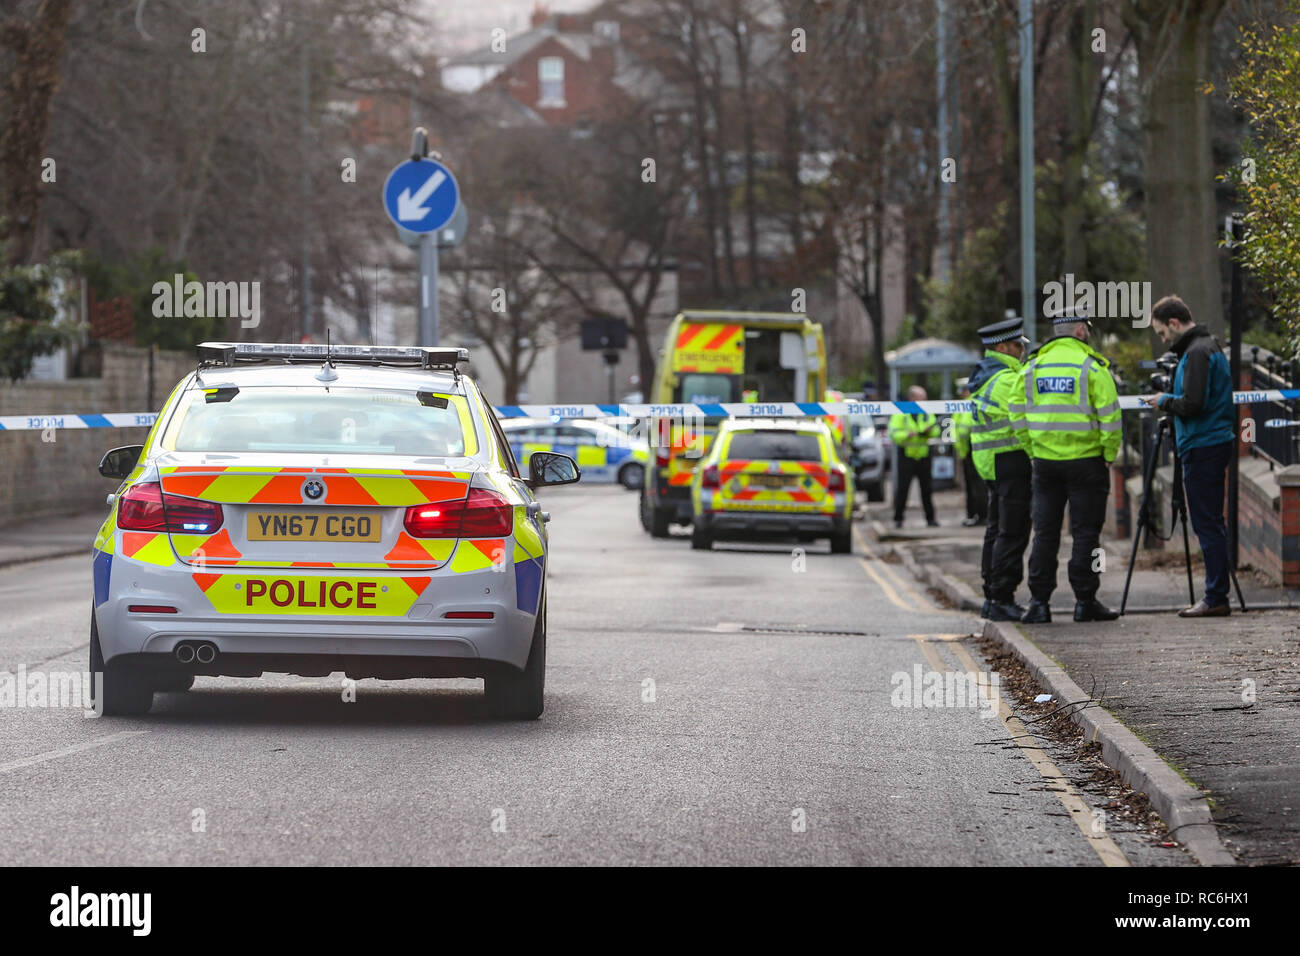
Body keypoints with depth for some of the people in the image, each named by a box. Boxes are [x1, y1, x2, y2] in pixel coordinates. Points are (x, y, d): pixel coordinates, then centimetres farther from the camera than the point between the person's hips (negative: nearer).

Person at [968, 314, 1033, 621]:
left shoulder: (986, 376, 17)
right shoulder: (1006, 380, -16)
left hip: (991, 463, 11)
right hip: (1012, 458, -11)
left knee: (997, 529, 14)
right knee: (1013, 532, -9)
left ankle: (993, 597, 18)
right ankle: (1002, 599, -11)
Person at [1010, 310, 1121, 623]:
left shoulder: (1032, 366, 7)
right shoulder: (1091, 365, -6)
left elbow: (1017, 413, 8)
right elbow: (1109, 415, -10)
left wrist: (1033, 450, 14)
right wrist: (1109, 454, 0)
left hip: (1044, 460, 4)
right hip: (1085, 458, -4)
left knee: (1044, 533, 7)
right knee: (1085, 532, 2)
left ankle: (1039, 602, 5)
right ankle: (1085, 601, 3)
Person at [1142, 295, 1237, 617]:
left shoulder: (1197, 353, -14)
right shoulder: (1209, 345, 17)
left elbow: (1193, 404, -22)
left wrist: (1165, 401, -6)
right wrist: (1170, 402, 14)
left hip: (1203, 448, -10)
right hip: (1215, 443, 10)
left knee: (1208, 524, -8)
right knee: (1209, 523, 11)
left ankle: (1216, 598, -8)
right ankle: (1216, 596, 12)